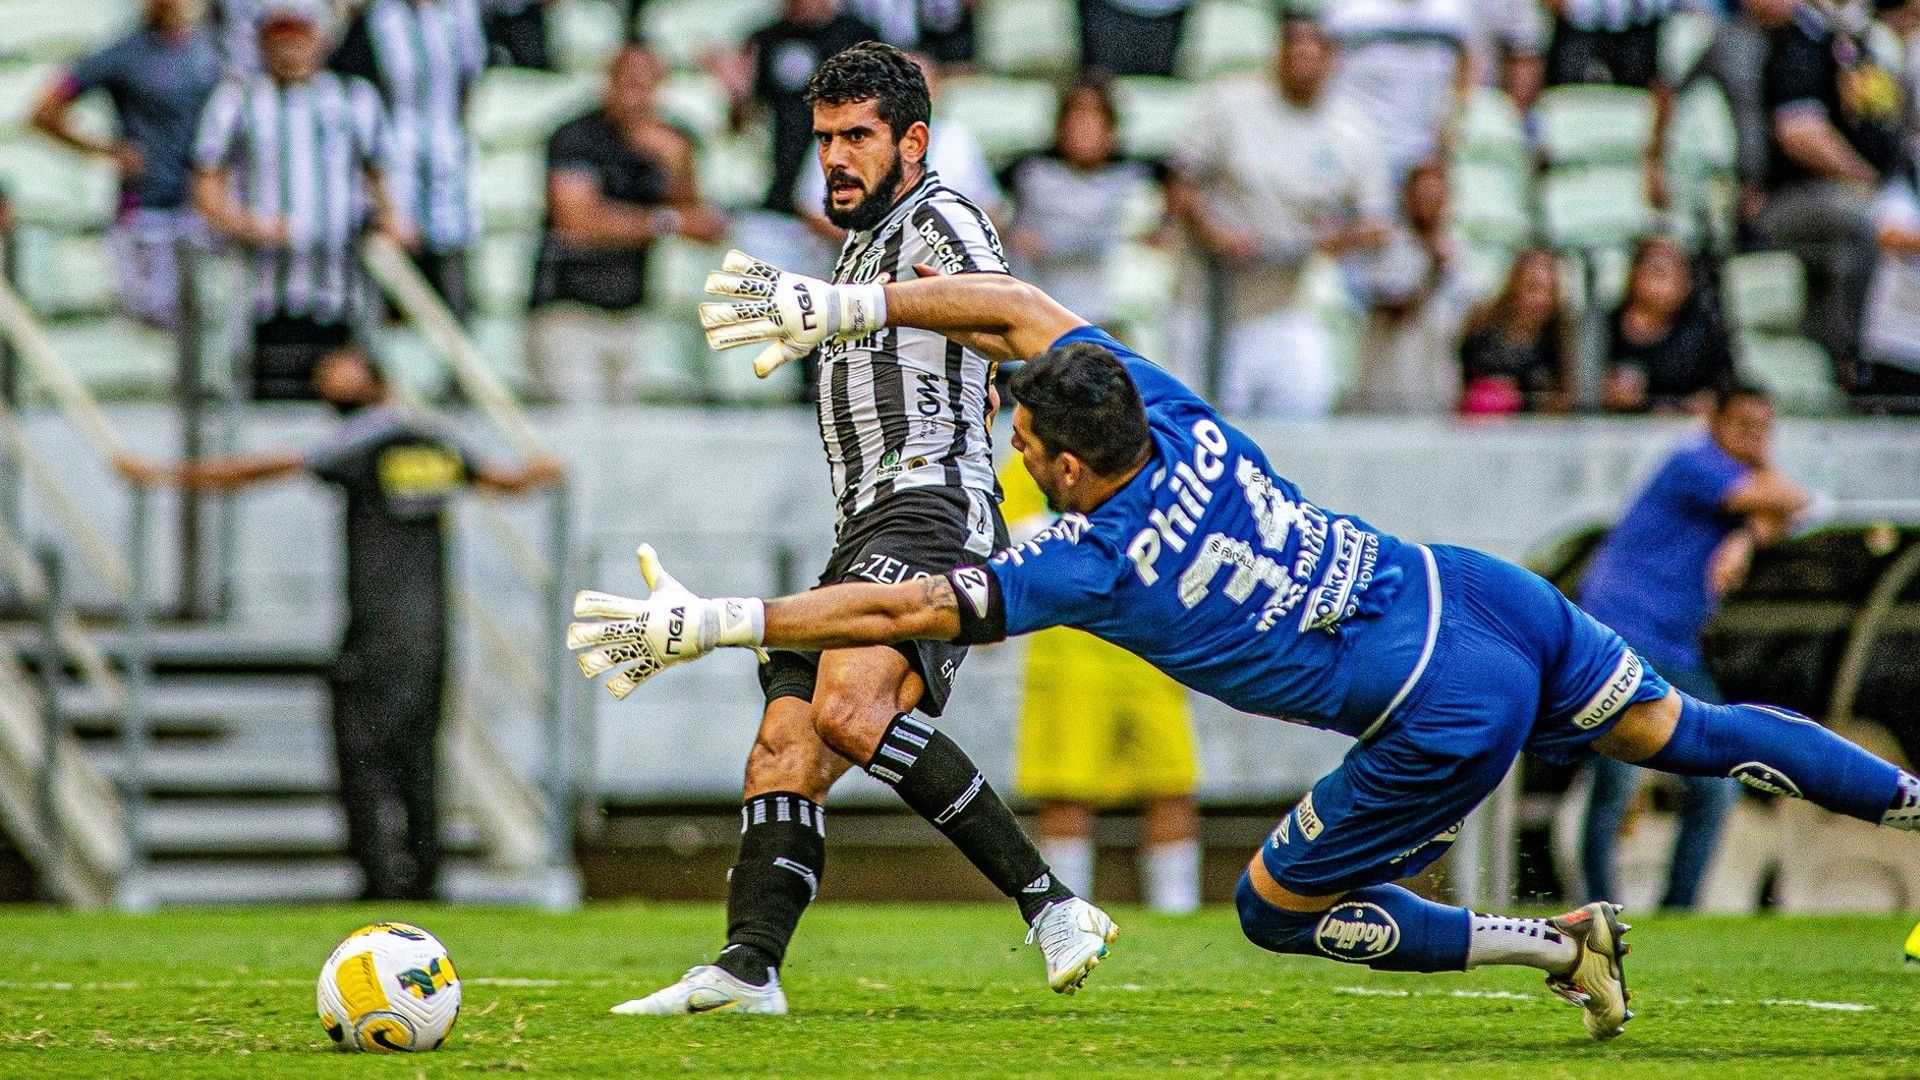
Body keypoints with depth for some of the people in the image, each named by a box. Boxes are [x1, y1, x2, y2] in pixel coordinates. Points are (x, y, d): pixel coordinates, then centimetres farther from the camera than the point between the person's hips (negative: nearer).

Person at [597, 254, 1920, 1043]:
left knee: (1277, 909, 10)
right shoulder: (1176, 414, -2)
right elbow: (1020, 305, 9)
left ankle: (1560, 947, 7)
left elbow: (901, 611, -14)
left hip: (1443, 725, -7)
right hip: (1484, 592, 7)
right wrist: (844, 305, 7)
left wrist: (710, 624, -10)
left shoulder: (1093, 562, -17)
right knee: (1689, 732, 23)